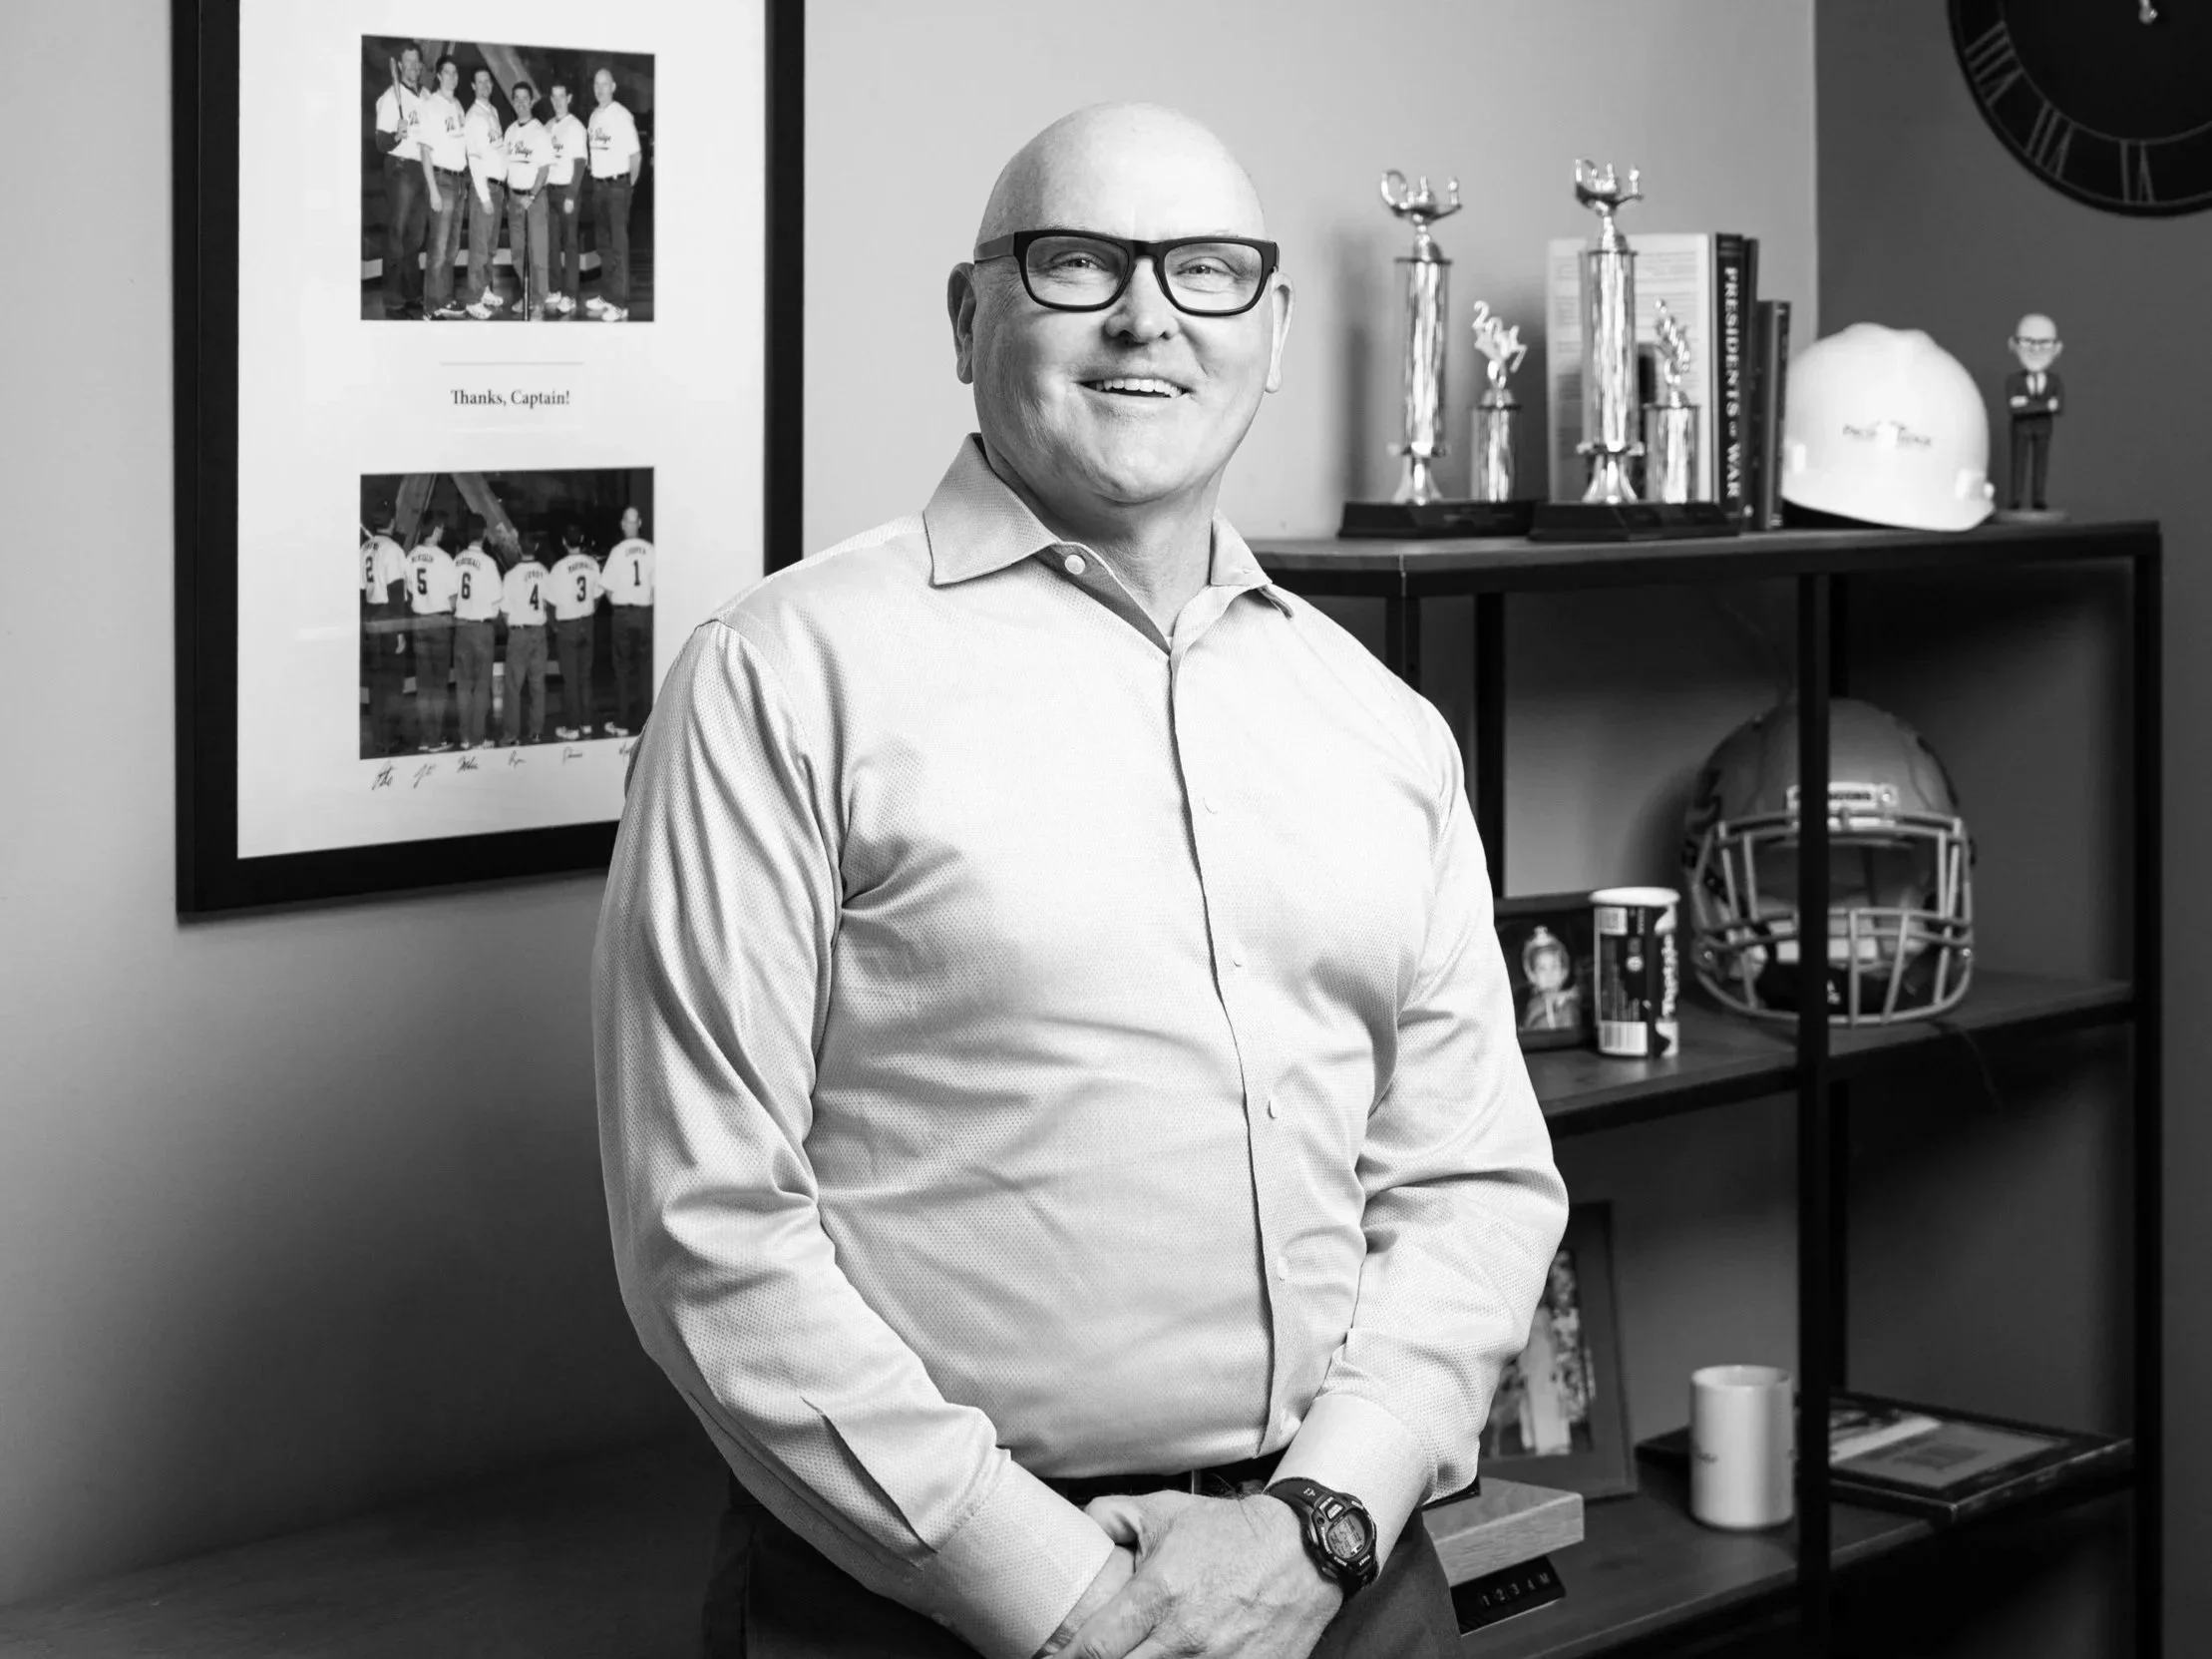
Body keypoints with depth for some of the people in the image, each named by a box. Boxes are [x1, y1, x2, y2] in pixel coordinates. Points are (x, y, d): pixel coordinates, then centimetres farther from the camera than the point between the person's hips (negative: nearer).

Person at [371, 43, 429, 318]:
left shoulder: (425, 96, 10)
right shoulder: (391, 97, -10)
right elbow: (381, 143, -14)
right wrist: (397, 136, -34)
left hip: (422, 168, 7)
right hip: (400, 168, -7)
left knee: (415, 237, 12)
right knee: (397, 236, -5)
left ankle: (413, 296, 20)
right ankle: (393, 302, -4)